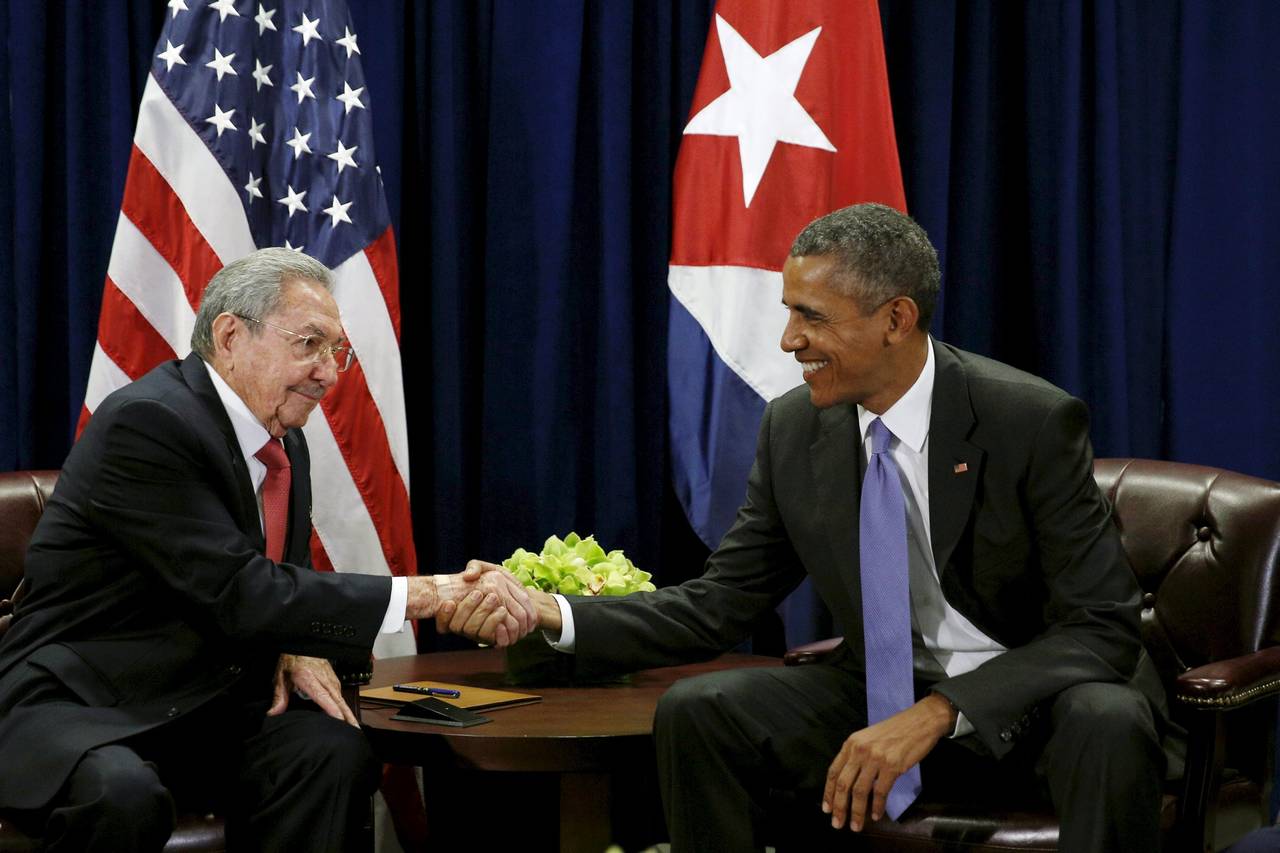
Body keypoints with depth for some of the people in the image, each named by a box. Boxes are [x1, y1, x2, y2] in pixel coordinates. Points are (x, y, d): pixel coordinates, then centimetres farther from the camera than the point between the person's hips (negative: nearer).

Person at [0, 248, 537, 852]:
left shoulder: (286, 445, 9)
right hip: (71, 706, -8)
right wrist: (425, 595, -24)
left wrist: (297, 649, -6)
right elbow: (240, 596, -24)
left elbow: (286, 582, 21)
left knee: (333, 751, -21)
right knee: (122, 792, -40)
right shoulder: (146, 423, -19)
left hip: (198, 706, 8)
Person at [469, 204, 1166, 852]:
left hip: (1033, 696, -4)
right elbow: (717, 607, 3)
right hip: (886, 693, 4)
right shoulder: (794, 431, -3)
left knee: (1108, 721, -37)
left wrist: (937, 713, -32)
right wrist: (553, 615, -14)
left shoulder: (1033, 422, -18)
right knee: (695, 713, -17)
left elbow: (1101, 630, -20)